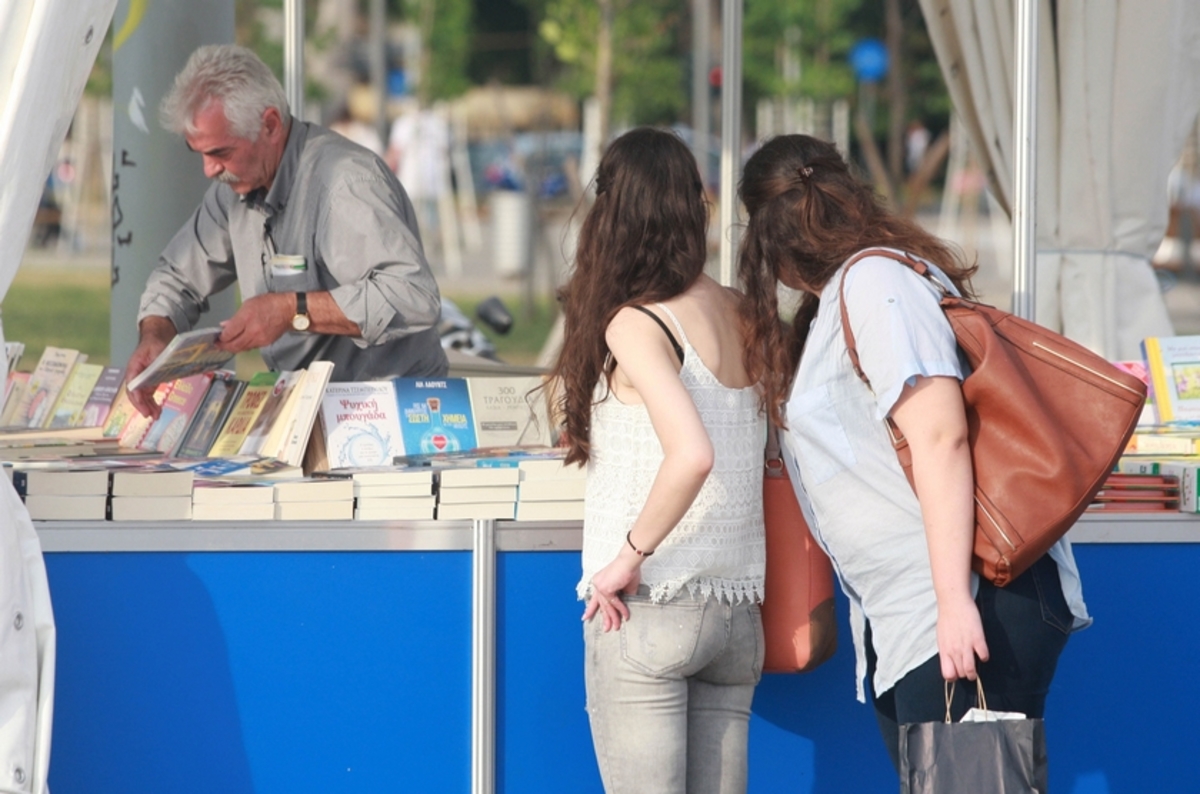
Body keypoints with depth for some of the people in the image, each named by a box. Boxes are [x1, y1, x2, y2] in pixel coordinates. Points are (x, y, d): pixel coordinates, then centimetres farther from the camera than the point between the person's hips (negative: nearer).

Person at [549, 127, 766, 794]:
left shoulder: (635, 324, -13)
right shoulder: (741, 315, 5)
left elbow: (692, 454, -27)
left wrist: (630, 557, -16)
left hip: (647, 610, -6)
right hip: (740, 611, 6)